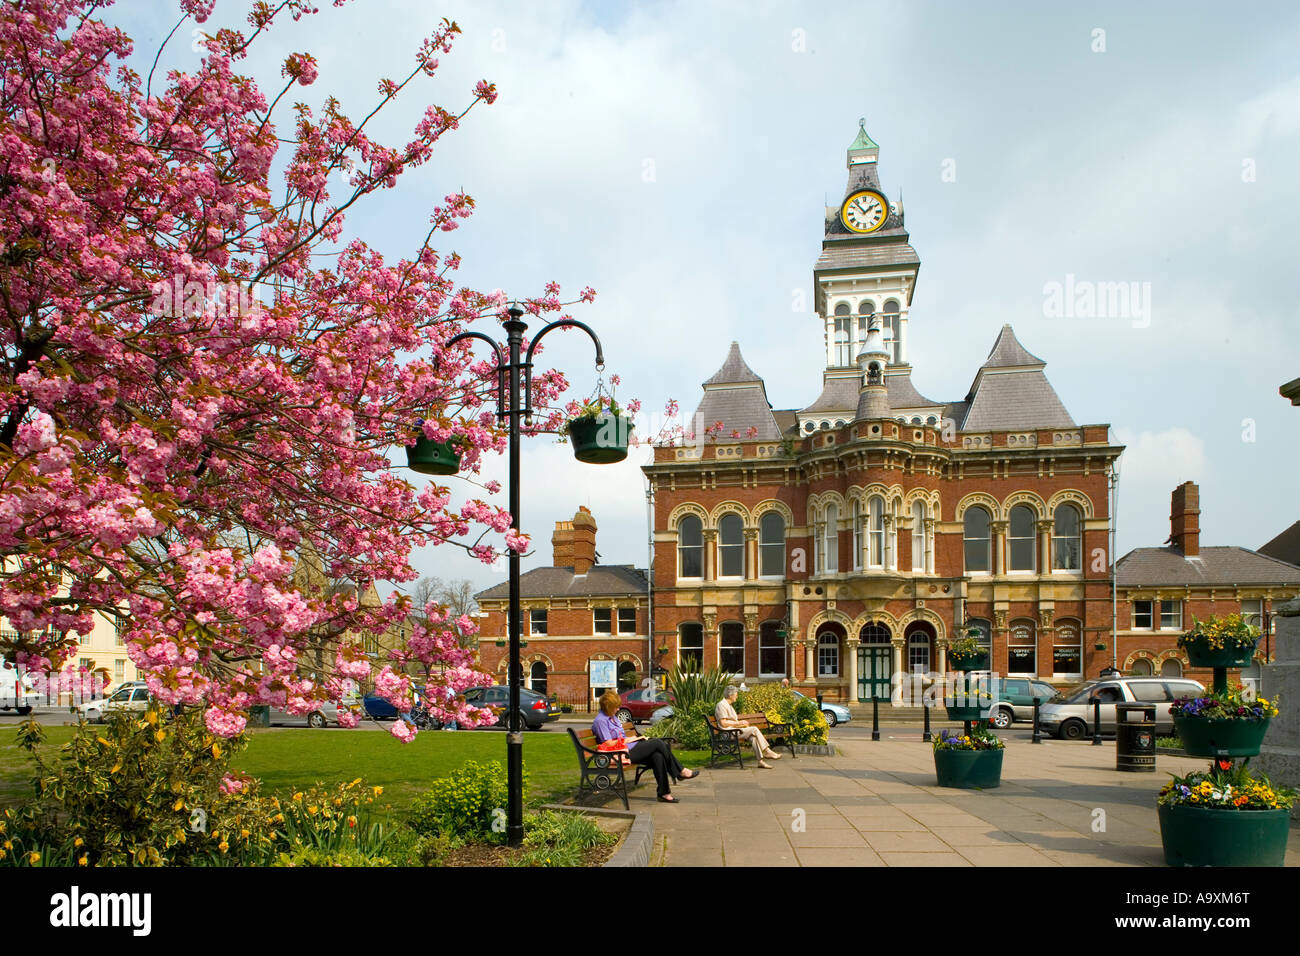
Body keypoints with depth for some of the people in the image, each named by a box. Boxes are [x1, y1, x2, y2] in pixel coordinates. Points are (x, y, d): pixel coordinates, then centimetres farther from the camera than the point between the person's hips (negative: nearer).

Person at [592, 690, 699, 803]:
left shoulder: (612, 717, 20)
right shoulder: (600, 721, -10)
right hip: (625, 753, -9)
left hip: (632, 748, 9)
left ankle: (664, 792, -16)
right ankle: (680, 772, -3)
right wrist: (629, 740, -7)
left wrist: (637, 738, 7)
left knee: (657, 756, -18)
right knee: (659, 743, -17)